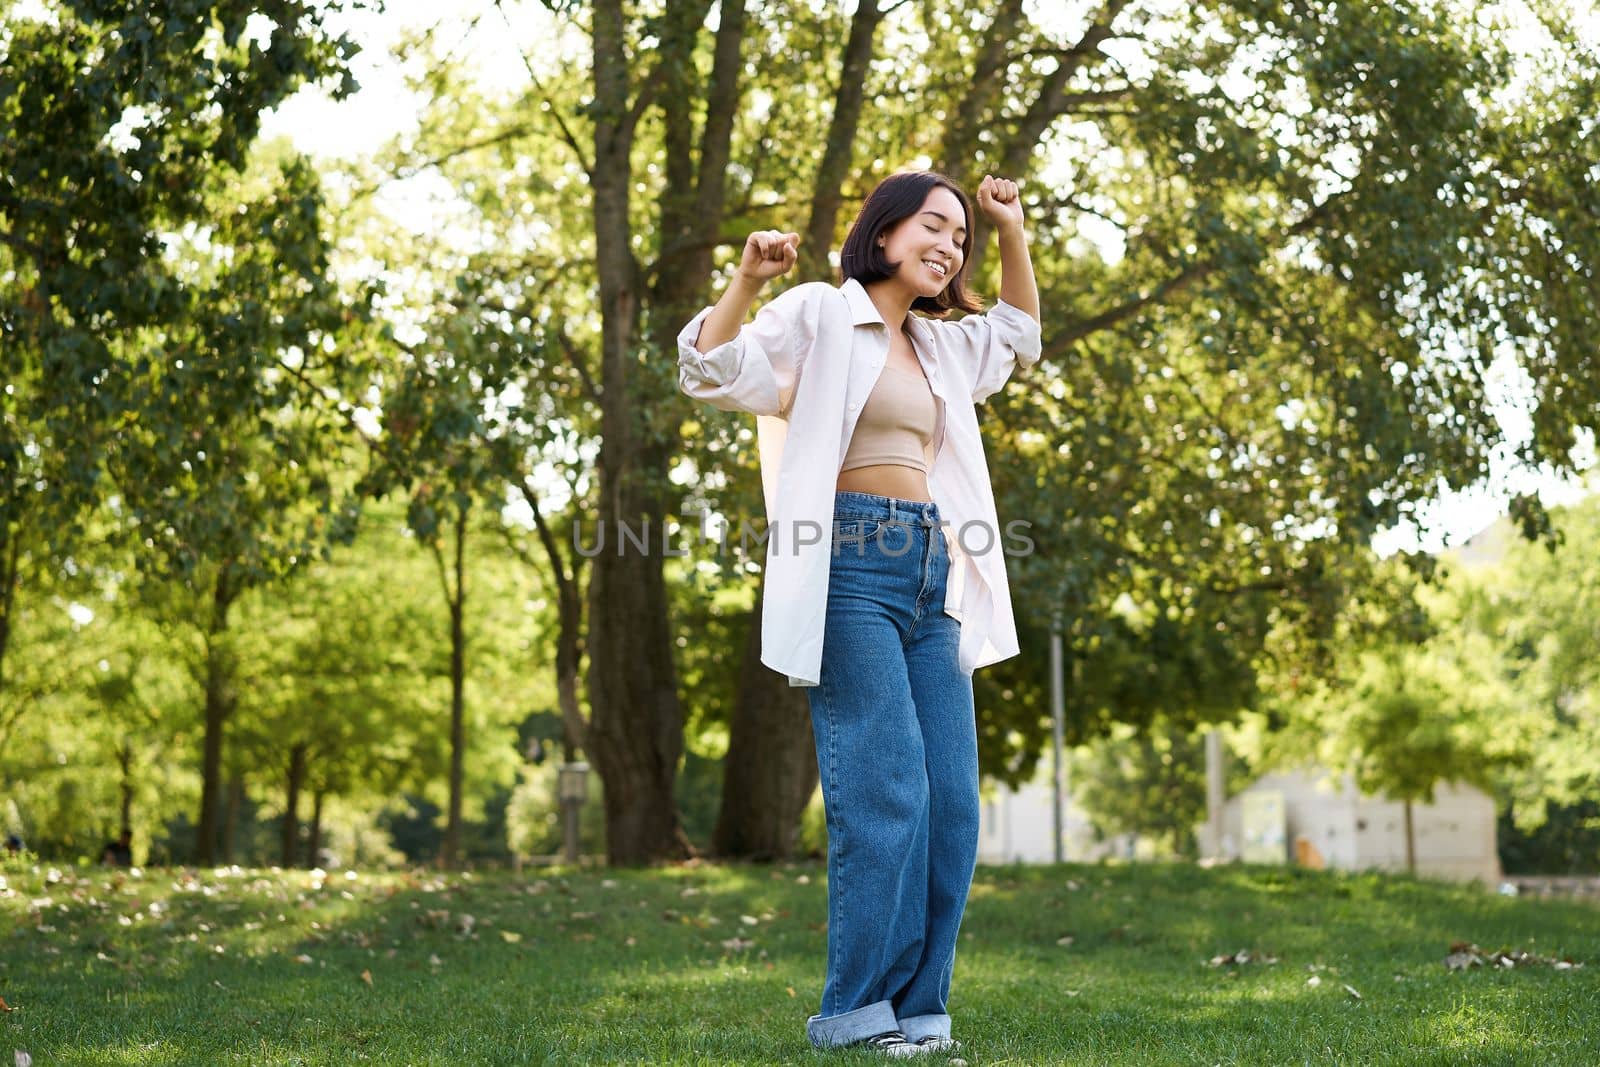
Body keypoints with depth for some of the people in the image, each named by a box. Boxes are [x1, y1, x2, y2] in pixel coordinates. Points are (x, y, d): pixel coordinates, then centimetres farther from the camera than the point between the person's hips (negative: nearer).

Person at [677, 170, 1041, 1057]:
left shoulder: (938, 346, 23)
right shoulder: (818, 316, 2)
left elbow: (1019, 336, 40)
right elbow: (713, 372, -8)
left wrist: (1012, 233, 28)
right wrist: (747, 283, -25)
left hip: (930, 577, 8)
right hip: (849, 569, -8)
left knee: (952, 800, 0)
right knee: (885, 789, -14)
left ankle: (919, 1010, 6)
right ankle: (859, 1013, -6)